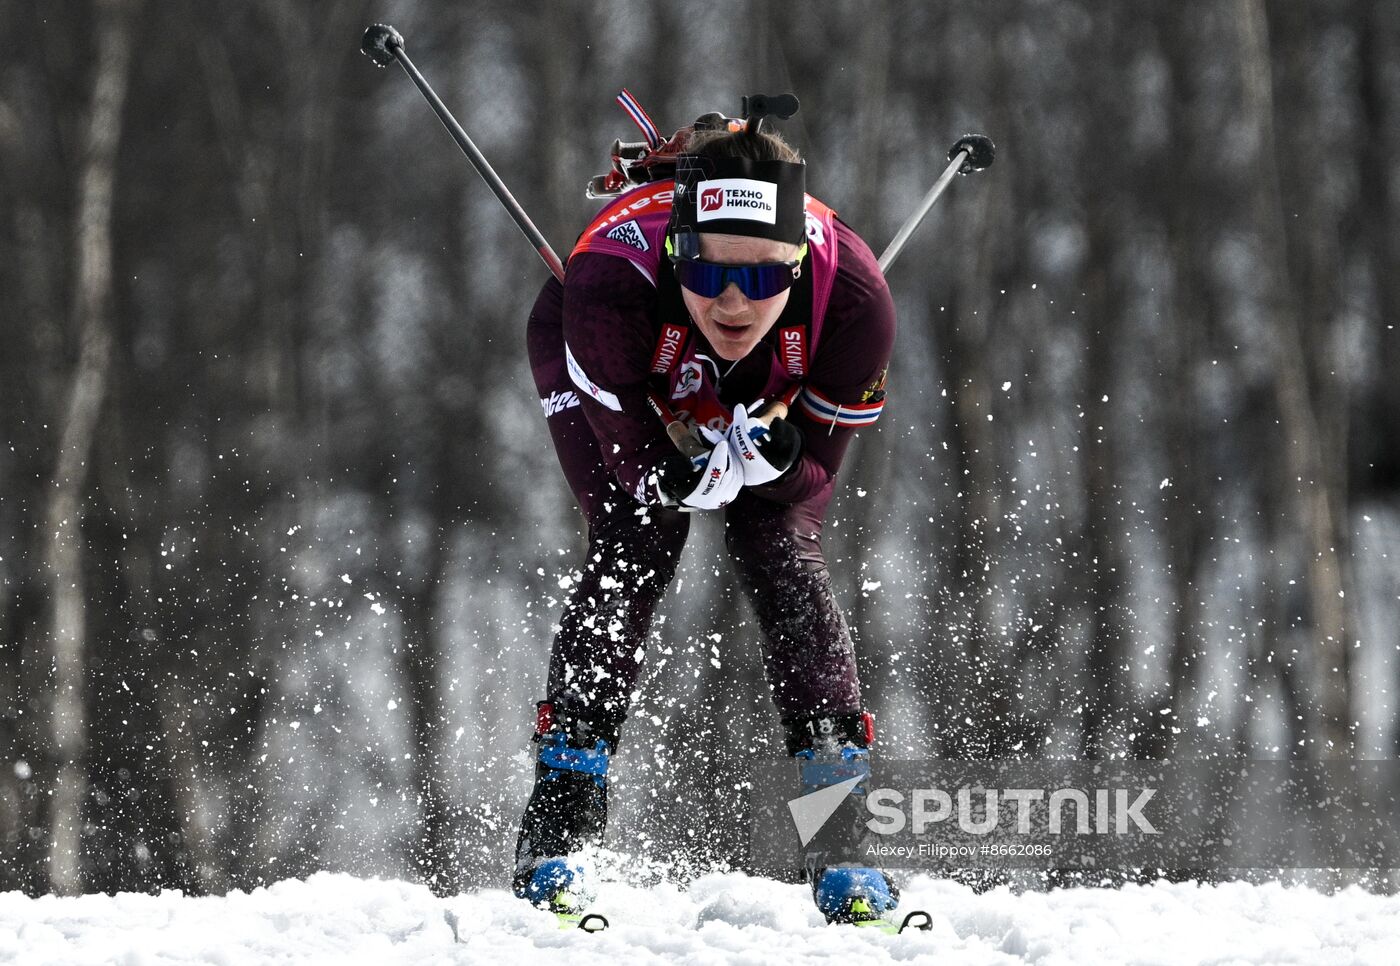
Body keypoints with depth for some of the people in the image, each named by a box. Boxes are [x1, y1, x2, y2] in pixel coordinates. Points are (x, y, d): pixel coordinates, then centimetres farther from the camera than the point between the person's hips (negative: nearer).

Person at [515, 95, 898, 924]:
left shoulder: (854, 300, -39)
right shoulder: (610, 284, -44)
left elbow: (812, 470, -24)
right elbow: (646, 468, -32)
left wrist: (772, 442, -44)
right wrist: (742, 449, -46)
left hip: (779, 394, 1)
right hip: (624, 380, -1)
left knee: (784, 560, -14)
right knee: (635, 550, -18)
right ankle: (559, 824, -12)